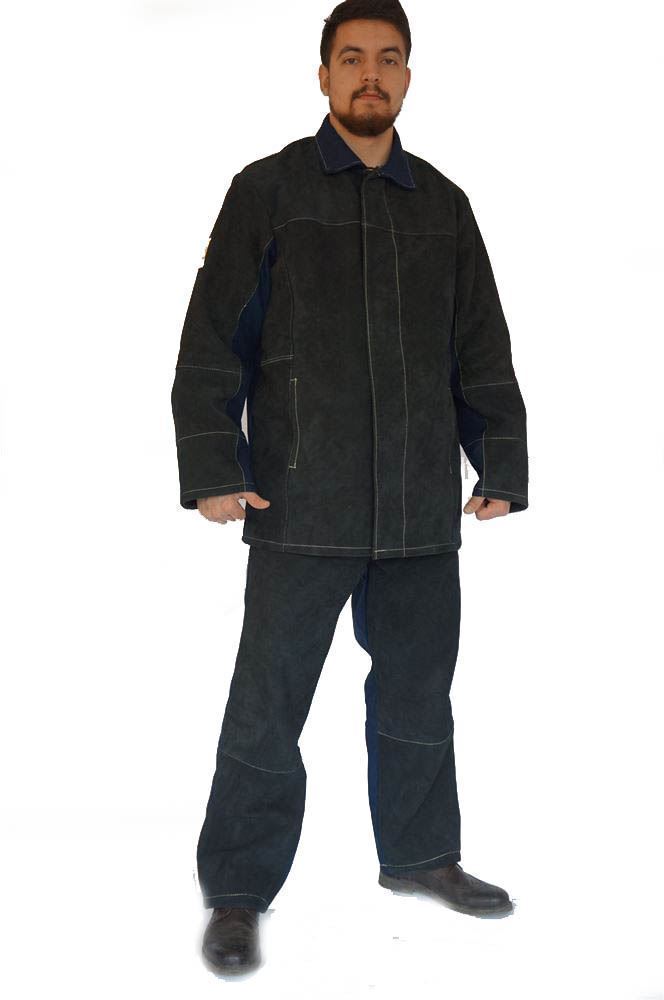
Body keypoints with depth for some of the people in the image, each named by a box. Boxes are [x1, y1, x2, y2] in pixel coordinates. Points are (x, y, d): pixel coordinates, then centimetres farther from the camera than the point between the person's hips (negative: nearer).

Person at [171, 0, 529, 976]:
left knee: (417, 692, 15)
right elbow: (212, 340, -2)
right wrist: (212, 468, -9)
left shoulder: (443, 203, 13)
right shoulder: (269, 189, 2)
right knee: (268, 702, 0)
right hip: (302, 503, -4)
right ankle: (237, 895, 13)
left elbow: (483, 352, 15)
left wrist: (502, 467, 10)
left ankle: (420, 853, 33)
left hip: (422, 506, 4)